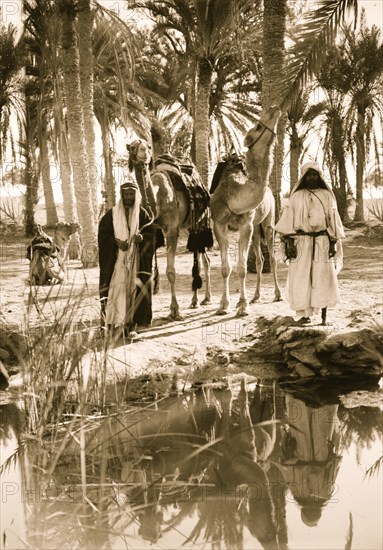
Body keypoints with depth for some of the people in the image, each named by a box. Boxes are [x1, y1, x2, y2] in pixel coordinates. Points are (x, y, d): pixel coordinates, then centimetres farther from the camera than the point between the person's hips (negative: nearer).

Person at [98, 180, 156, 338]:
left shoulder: (142, 214, 6)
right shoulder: (112, 214, 4)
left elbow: (151, 233, 6)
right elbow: (103, 233, 3)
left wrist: (141, 238, -15)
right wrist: (116, 242, -13)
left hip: (137, 259, 1)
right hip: (116, 259, -1)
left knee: (134, 288, -3)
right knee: (116, 287, -7)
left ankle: (131, 324, 1)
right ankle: (112, 322, -5)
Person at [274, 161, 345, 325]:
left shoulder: (327, 195, 8)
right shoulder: (296, 196, 7)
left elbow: (333, 219, 8)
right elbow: (289, 219, 2)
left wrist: (334, 243, 2)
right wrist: (289, 242, -7)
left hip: (322, 242, 0)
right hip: (301, 242, 0)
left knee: (323, 278, -2)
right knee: (301, 278, -4)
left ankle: (324, 316, 4)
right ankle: (304, 314, 5)